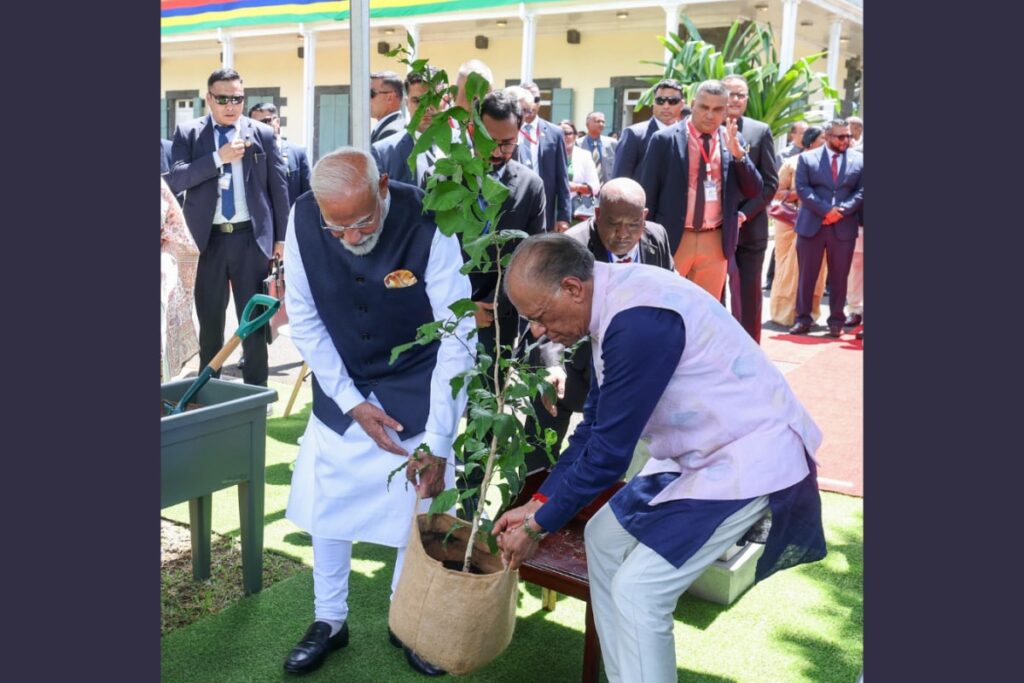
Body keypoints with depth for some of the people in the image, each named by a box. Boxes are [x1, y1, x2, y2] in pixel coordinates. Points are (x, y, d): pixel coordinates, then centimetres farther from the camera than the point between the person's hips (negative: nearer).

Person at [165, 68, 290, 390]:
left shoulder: (263, 134, 4)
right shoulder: (188, 133, 4)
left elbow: (279, 187, 6)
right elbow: (175, 180, -8)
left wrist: (281, 238, 2)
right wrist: (219, 158, -17)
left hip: (252, 237, 0)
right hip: (207, 238, 1)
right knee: (210, 321, 10)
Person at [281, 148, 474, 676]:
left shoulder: (428, 225, -28)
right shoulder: (303, 220, -19)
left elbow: (457, 337, -26)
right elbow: (304, 320, -8)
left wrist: (438, 440, -29)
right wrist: (352, 401, -13)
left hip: (417, 391, -2)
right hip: (340, 388, 3)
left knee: (417, 509, 4)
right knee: (326, 504, 9)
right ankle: (329, 620, 31)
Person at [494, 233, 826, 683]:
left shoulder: (639, 321, -28)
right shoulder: (613, 300, 2)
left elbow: (609, 452, -23)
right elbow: (594, 426, 9)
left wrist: (538, 527, -10)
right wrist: (538, 504, 8)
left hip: (749, 459, -10)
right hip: (698, 450, 10)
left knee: (637, 589, -11)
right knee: (605, 537, 13)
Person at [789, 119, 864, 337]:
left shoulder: (859, 160, 9)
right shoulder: (807, 158, 4)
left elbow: (861, 191, 3)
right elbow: (802, 188, -5)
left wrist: (842, 210, -12)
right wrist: (826, 210, -14)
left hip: (844, 227, 1)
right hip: (811, 225, -1)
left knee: (839, 277, 6)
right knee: (806, 275, 3)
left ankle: (836, 320, 15)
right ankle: (803, 318, 12)